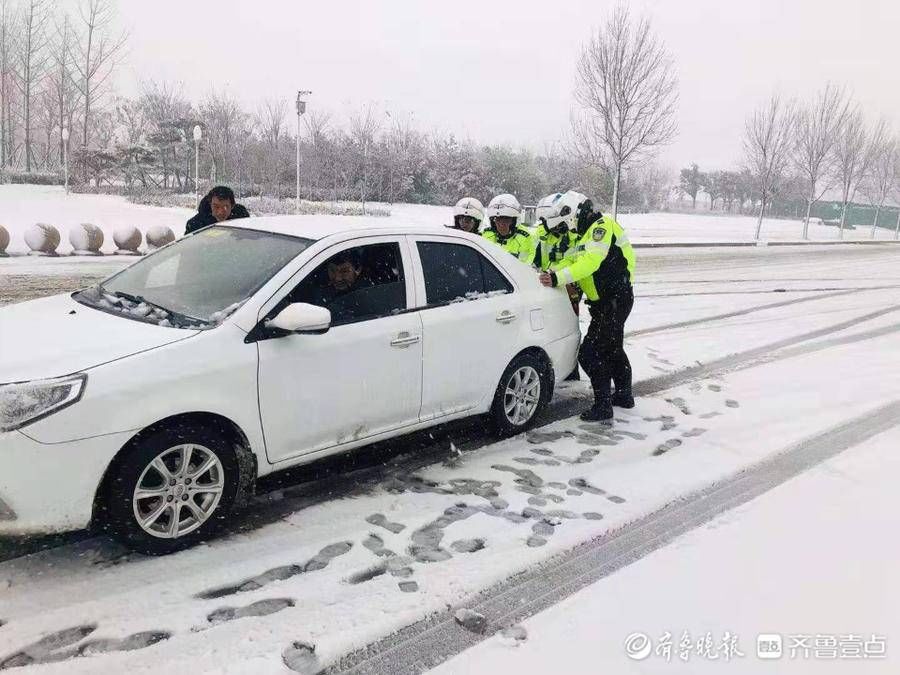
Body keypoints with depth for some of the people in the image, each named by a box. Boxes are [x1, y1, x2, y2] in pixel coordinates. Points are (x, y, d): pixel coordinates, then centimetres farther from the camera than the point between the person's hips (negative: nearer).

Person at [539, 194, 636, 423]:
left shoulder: (603, 226, -16)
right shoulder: (587, 234, 18)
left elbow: (590, 262, -28)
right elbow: (569, 260, 9)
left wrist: (558, 278, -33)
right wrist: (550, 273, -9)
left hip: (615, 299, -11)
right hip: (608, 301, 11)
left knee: (590, 353, -12)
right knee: (613, 349, 23)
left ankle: (603, 406, -7)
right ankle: (624, 395, 38)